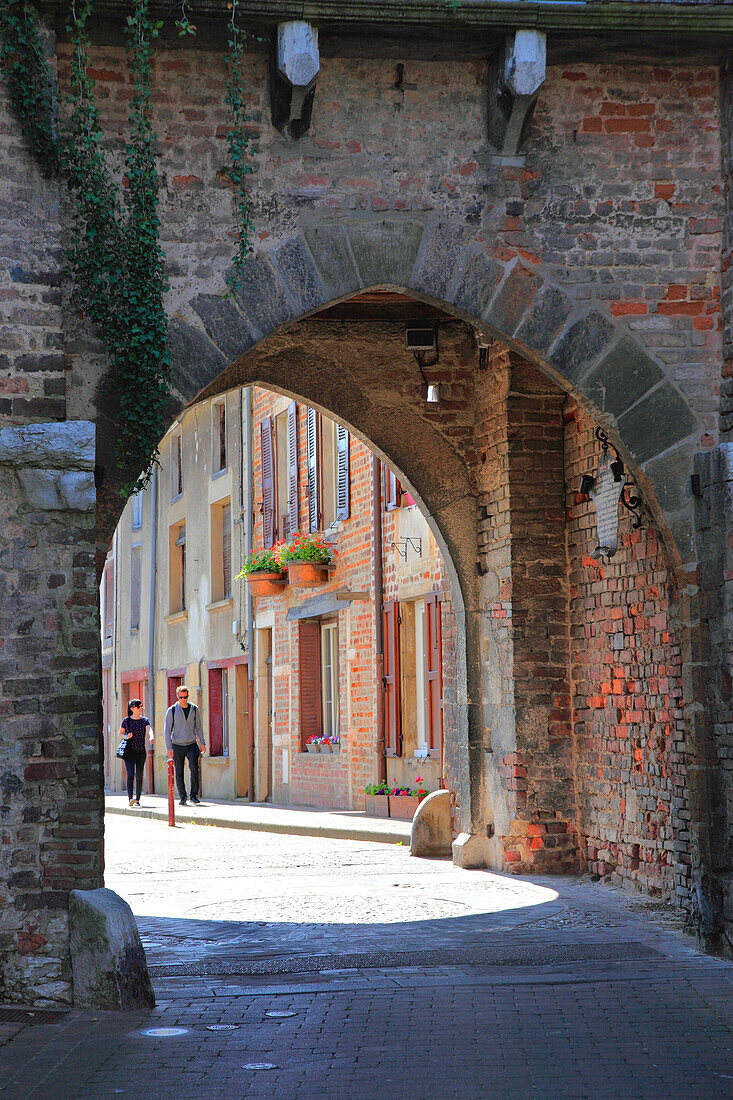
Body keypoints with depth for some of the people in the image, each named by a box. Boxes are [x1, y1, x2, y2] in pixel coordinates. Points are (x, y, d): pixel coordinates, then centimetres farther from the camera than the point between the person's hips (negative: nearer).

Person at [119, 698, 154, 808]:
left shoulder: (144, 720, 6)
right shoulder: (126, 720, 1)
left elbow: (150, 729, -11)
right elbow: (120, 733, 8)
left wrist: (152, 737, -33)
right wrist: (126, 736, -14)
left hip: (141, 752, 3)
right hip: (129, 751, -3)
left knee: (139, 776, 5)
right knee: (130, 775, -14)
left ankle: (137, 800, 13)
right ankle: (130, 799, -21)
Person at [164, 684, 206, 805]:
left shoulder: (194, 709, 3)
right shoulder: (172, 710, -4)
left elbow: (198, 727, 11)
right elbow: (167, 729, -4)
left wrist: (202, 743, 4)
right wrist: (169, 748, -11)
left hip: (192, 745, 1)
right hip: (177, 746, -1)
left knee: (194, 768, -18)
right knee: (179, 774, 1)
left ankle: (194, 795, -10)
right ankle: (182, 797, 17)